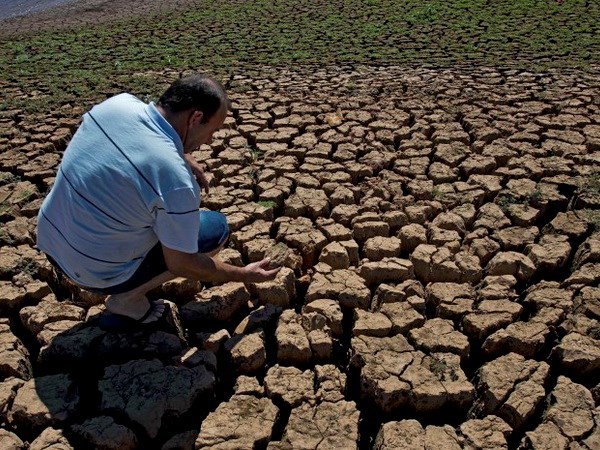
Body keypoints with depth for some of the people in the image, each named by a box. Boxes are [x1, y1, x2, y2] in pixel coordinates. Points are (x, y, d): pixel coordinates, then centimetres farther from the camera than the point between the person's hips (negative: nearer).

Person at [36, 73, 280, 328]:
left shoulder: (118, 102, -10)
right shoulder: (176, 179, -29)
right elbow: (180, 264, -16)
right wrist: (244, 275, -3)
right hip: (95, 274, -7)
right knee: (216, 228, 1)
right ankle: (127, 298, 3)